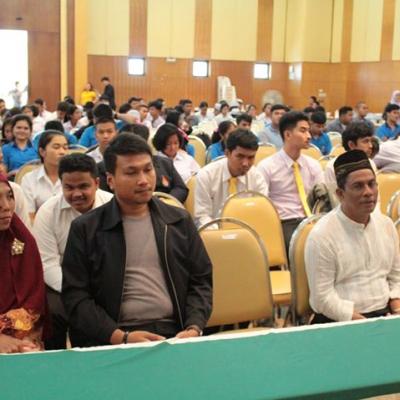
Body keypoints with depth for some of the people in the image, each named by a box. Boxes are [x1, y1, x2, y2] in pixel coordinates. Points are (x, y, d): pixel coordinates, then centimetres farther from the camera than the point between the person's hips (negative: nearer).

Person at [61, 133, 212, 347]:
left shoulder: (180, 221, 13)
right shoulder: (85, 229, 5)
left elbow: (201, 281, 14)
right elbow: (75, 295, 0)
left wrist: (194, 328, -4)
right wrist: (122, 338, -12)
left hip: (175, 335, 2)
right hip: (112, 341, -2)